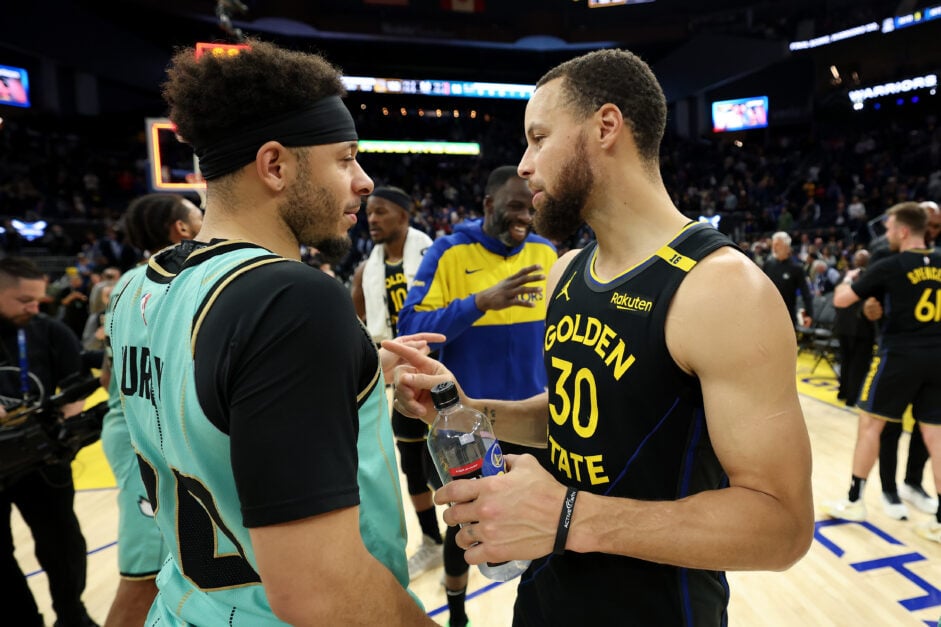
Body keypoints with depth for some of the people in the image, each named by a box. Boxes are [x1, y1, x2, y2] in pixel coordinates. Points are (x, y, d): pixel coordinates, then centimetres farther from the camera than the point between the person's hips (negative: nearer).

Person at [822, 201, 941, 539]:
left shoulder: (889, 266, -9)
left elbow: (840, 299, -5)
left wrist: (849, 278, 15)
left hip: (899, 355, -5)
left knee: (870, 423, 7)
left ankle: (855, 501, 15)